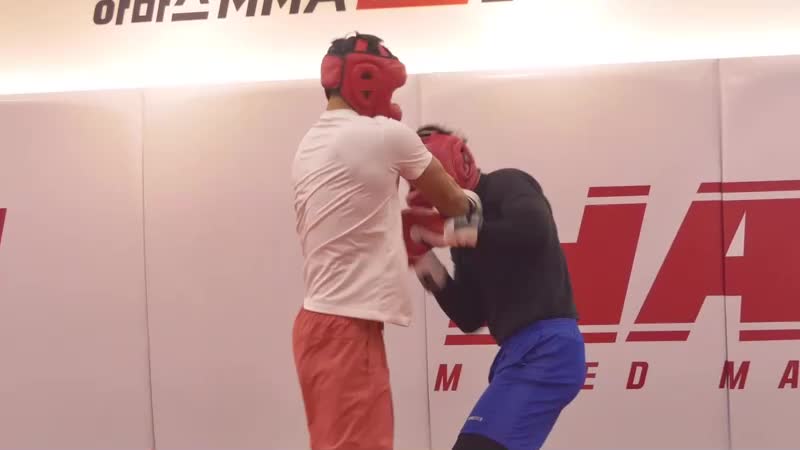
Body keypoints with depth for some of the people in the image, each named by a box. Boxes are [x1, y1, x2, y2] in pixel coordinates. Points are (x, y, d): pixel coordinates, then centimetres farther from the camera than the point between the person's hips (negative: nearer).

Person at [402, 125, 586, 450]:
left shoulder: (506, 185, -1)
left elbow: (533, 231, -25)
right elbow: (469, 318, 14)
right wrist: (425, 261, 6)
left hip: (546, 349, -9)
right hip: (523, 353, 9)